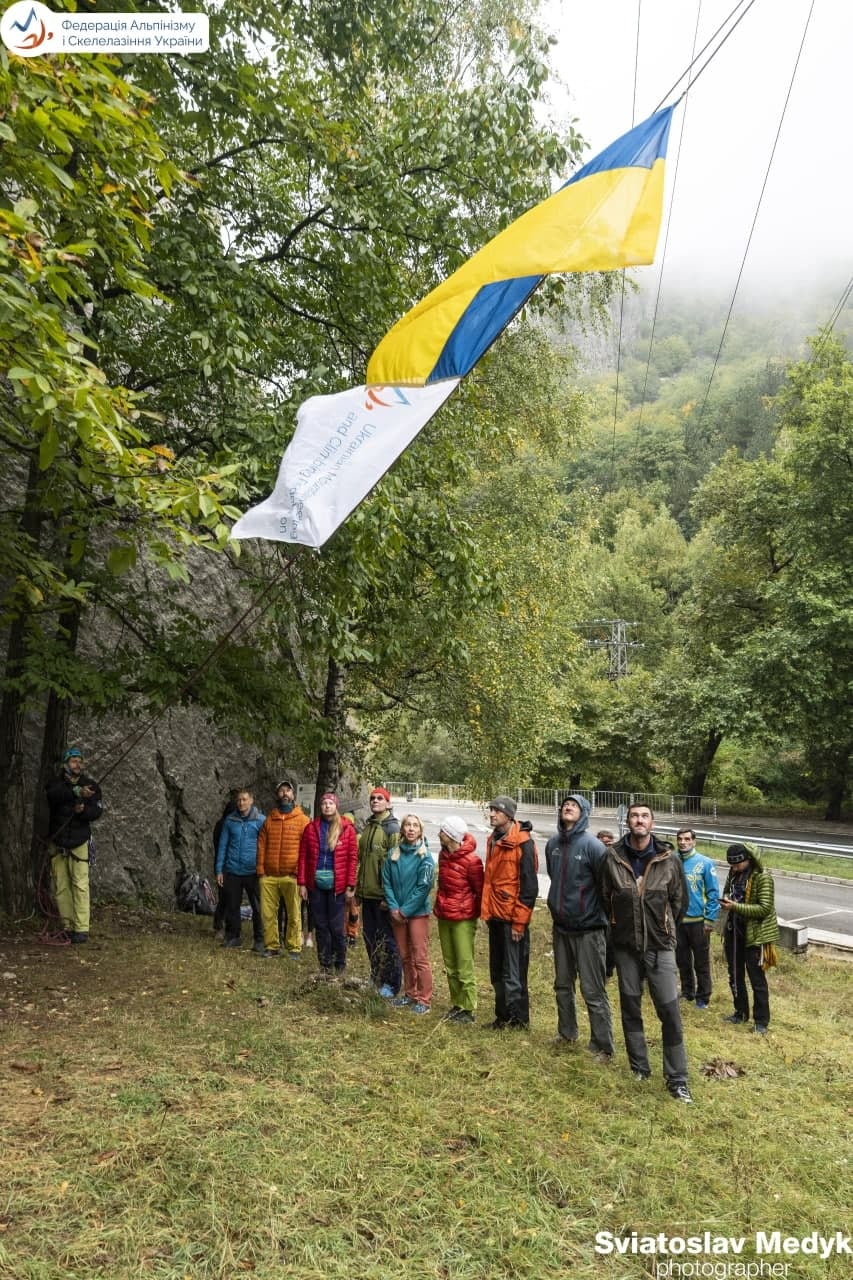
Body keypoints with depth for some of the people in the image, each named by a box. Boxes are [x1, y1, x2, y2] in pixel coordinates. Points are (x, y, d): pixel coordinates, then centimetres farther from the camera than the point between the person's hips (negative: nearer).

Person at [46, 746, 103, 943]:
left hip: (79, 842, -1)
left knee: (80, 885, -8)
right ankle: (68, 927, 13)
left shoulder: (91, 785, 4)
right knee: (61, 887, 4)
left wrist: (84, 810, -25)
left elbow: (97, 811, -4)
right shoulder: (55, 783, 3)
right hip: (58, 843, 1)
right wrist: (77, 792, -36)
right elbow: (55, 794, -22)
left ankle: (82, 929, -8)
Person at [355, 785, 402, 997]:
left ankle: (392, 983, 11)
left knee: (388, 939, 1)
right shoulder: (368, 826, 13)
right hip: (368, 893, 8)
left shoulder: (392, 828, -11)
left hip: (383, 894, -8)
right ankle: (376, 976, 30)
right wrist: (359, 889, 17)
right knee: (369, 936, 16)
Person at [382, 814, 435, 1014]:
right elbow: (387, 882, 3)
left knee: (420, 958, -2)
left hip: (418, 913, -4)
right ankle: (410, 994, 28)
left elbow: (424, 886, -14)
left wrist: (406, 910, -14)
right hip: (397, 913, 5)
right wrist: (394, 907, -8)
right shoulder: (393, 854, 2)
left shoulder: (425, 856, -10)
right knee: (405, 956, 15)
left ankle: (424, 999, 7)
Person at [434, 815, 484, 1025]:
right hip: (444, 917, 8)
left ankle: (469, 1009, 10)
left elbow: (480, 890, -11)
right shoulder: (443, 855, 6)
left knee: (464, 966, -1)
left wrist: (475, 912, -4)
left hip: (463, 919, -8)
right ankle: (457, 1005, 26)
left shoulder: (471, 859, -18)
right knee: (450, 966, 14)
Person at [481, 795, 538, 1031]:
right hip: (495, 915, 8)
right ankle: (503, 1016, 27)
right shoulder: (493, 840, 11)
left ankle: (517, 1019, 11)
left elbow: (529, 885, -14)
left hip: (513, 918, -8)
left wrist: (519, 920, -15)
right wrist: (486, 910, 14)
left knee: (513, 973, -1)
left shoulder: (523, 843, -13)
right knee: (497, 972, 15)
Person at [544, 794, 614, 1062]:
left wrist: (604, 920, -8)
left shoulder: (592, 845, -16)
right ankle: (566, 1033, 37)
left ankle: (603, 1047, 12)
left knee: (593, 991, -1)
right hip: (561, 927, 6)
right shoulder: (553, 844, 2)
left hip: (588, 929, -6)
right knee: (563, 985, 19)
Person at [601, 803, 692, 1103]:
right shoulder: (612, 857, -7)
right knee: (630, 1008, 13)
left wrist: (664, 928, 11)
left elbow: (680, 900, 6)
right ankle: (639, 1067, 29)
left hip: (659, 947, -1)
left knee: (670, 1011, -2)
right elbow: (605, 897, 5)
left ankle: (677, 1079, 10)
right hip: (625, 946, 1)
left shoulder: (668, 860, -7)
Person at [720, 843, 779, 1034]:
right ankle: (741, 1013, 33)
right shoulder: (733, 874, 4)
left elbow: (765, 908, -21)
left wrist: (736, 906, -27)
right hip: (734, 932, 7)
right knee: (735, 976, 17)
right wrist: (726, 902, -5)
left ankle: (761, 1021, 16)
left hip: (755, 934, -7)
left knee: (757, 980, 3)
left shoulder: (763, 877, -17)